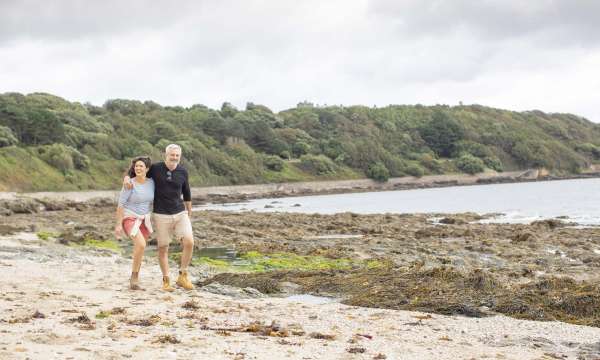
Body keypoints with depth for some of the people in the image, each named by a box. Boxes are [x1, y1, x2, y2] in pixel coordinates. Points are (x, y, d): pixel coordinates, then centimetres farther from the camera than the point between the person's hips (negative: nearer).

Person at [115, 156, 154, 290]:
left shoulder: (151, 182, -2)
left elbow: (153, 200, 12)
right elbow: (120, 204, -14)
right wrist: (118, 224, -17)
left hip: (144, 219, 6)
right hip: (129, 218, -6)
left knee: (139, 250, 9)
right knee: (141, 245, -25)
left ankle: (134, 279, 26)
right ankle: (134, 277, -10)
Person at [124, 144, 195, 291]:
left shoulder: (183, 172, -1)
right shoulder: (155, 168, -8)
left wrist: (189, 215, 18)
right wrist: (126, 178, -15)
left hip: (180, 214, 2)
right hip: (161, 216, -2)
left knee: (189, 243, -15)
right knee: (163, 248, 4)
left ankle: (182, 276, 1)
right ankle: (166, 281, 20)